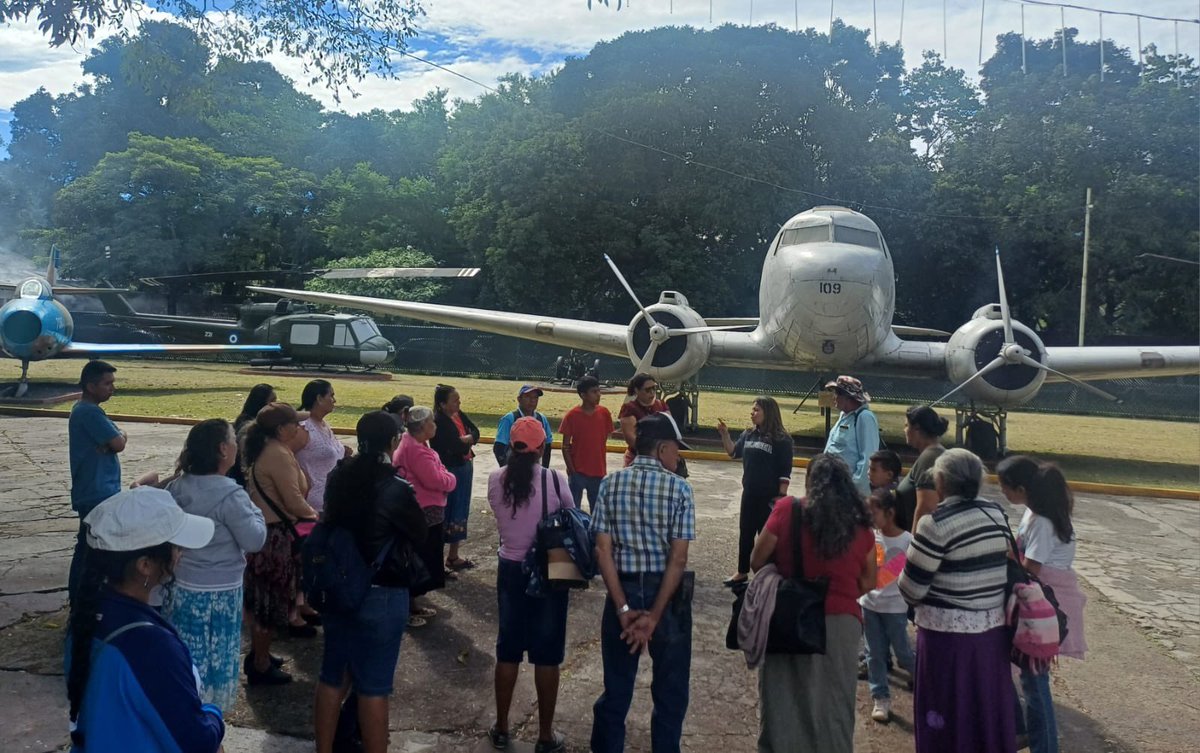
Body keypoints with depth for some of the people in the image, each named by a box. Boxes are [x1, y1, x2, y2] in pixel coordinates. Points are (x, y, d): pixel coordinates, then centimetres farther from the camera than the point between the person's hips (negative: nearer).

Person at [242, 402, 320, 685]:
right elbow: (294, 502, -24)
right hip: (274, 535, -10)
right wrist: (313, 514, -9)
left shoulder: (267, 449, 11)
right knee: (271, 601, 3)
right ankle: (261, 666, 15)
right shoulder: (279, 455, -21)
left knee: (264, 598, 21)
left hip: (265, 530, 10)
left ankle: (258, 655, 34)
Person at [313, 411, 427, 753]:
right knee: (373, 686, 7)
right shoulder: (396, 489, -21)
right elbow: (419, 534, -5)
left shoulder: (338, 478, -4)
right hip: (382, 595, -6)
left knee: (332, 676, 18)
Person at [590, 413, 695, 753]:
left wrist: (623, 608, -7)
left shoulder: (610, 484, -2)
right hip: (667, 594, -3)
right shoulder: (679, 488, -10)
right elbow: (677, 559, -15)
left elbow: (602, 550, -7)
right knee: (670, 692, 15)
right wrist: (654, 615, -14)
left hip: (623, 590, 3)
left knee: (615, 689, 15)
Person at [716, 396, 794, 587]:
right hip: (749, 493, 6)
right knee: (745, 533, 15)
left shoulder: (781, 439, -13)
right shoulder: (748, 434, 4)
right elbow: (734, 452, 8)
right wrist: (724, 434, -5)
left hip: (769, 496, -6)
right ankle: (742, 572, 28)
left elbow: (785, 472, -13)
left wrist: (781, 496, -16)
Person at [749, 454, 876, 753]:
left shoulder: (788, 509, -6)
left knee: (784, 701, 10)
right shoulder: (859, 522, 1)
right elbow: (868, 582, 9)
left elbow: (757, 561, -1)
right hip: (841, 621, 2)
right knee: (834, 707, 14)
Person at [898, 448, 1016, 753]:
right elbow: (994, 566, 13)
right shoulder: (997, 513, 3)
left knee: (948, 714, 8)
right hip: (993, 628, 6)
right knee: (988, 709, 19)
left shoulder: (936, 523, -18)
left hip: (949, 632, -6)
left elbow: (911, 588, -14)